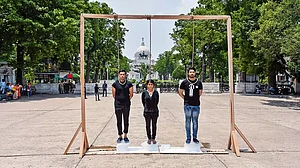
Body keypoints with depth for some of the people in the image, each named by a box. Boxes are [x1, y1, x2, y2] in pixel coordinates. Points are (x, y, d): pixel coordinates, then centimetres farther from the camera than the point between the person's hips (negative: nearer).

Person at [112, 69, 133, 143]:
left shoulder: (129, 84, 0)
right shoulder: (115, 84, 0)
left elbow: (131, 95, 6)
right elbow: (114, 95, 7)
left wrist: (127, 100, 10)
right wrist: (118, 100, 9)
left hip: (126, 105, 0)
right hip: (118, 105, 0)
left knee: (126, 121, 6)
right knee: (119, 121, 5)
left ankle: (125, 136, 17)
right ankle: (120, 136, 16)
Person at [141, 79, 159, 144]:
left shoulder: (156, 93, -4)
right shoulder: (144, 93, -4)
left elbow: (157, 101, 9)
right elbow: (143, 102, 9)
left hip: (154, 111, 0)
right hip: (147, 112, 0)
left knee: (154, 125, 8)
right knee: (148, 125, 8)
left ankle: (153, 138, 22)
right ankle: (149, 138, 21)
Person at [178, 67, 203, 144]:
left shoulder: (199, 83, 4)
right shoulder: (184, 82, 0)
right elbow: (180, 92, 10)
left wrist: (196, 98, 12)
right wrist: (185, 99, 5)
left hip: (196, 105, 1)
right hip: (187, 105, -1)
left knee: (195, 122, 7)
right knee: (188, 121, 5)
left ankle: (195, 138, 18)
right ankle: (188, 138, 13)